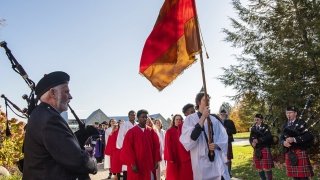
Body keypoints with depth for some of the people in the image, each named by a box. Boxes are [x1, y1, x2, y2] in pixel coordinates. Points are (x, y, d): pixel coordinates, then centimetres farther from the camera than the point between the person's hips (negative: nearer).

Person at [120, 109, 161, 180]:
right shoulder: (131, 132, -4)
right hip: (136, 165, -2)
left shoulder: (152, 131, 4)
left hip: (149, 164, 3)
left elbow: (156, 146, 4)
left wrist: (156, 161, -2)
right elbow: (128, 148, -7)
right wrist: (132, 163, -13)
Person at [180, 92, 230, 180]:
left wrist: (216, 145, -11)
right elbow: (191, 138, -16)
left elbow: (223, 137, 10)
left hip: (217, 159, 3)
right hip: (201, 160, -3)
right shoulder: (190, 119, -2)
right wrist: (203, 118, -18)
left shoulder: (213, 119, 7)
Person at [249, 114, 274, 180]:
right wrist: (252, 142, -13)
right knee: (259, 168, 11)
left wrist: (258, 141, -19)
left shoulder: (265, 127, -3)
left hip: (265, 149, -5)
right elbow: (250, 138, 8)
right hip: (256, 150, 6)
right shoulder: (253, 128, 12)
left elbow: (268, 137, -16)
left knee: (267, 168, -5)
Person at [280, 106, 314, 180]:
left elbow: (309, 136, -13)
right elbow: (281, 138, 12)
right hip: (289, 153, 5)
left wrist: (294, 139, -22)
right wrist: (284, 142, -12)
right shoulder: (285, 125, 17)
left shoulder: (301, 123, -1)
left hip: (300, 152, -5)